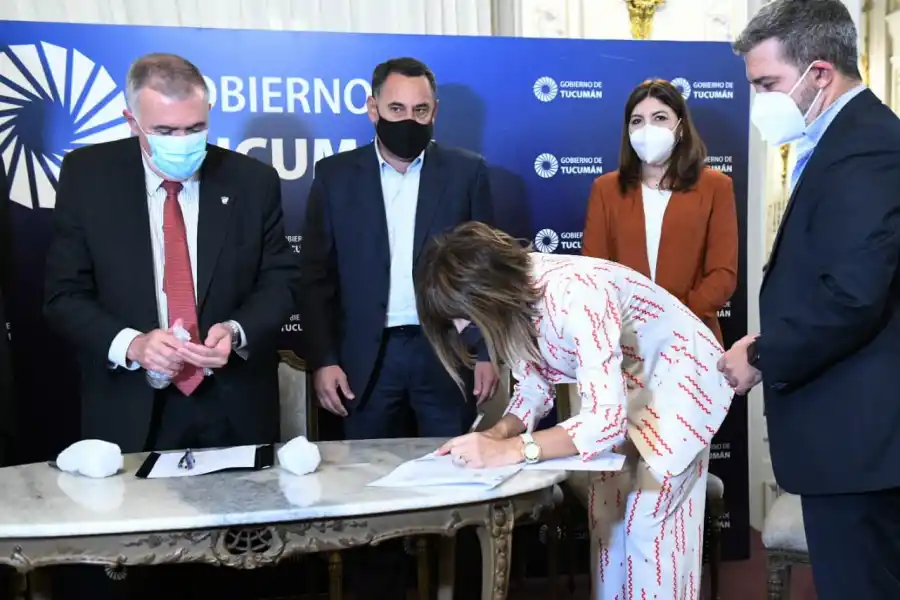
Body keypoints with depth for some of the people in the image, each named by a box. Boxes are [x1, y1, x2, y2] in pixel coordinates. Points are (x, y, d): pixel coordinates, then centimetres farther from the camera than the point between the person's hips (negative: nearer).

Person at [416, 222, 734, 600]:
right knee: (607, 515, 9)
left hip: (679, 375, -7)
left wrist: (512, 450, -43)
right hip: (623, 384, 7)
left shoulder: (574, 295, -37)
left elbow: (607, 420, -39)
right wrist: (498, 433, -21)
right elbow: (534, 387, -2)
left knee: (648, 522, -7)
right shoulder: (515, 293, -12)